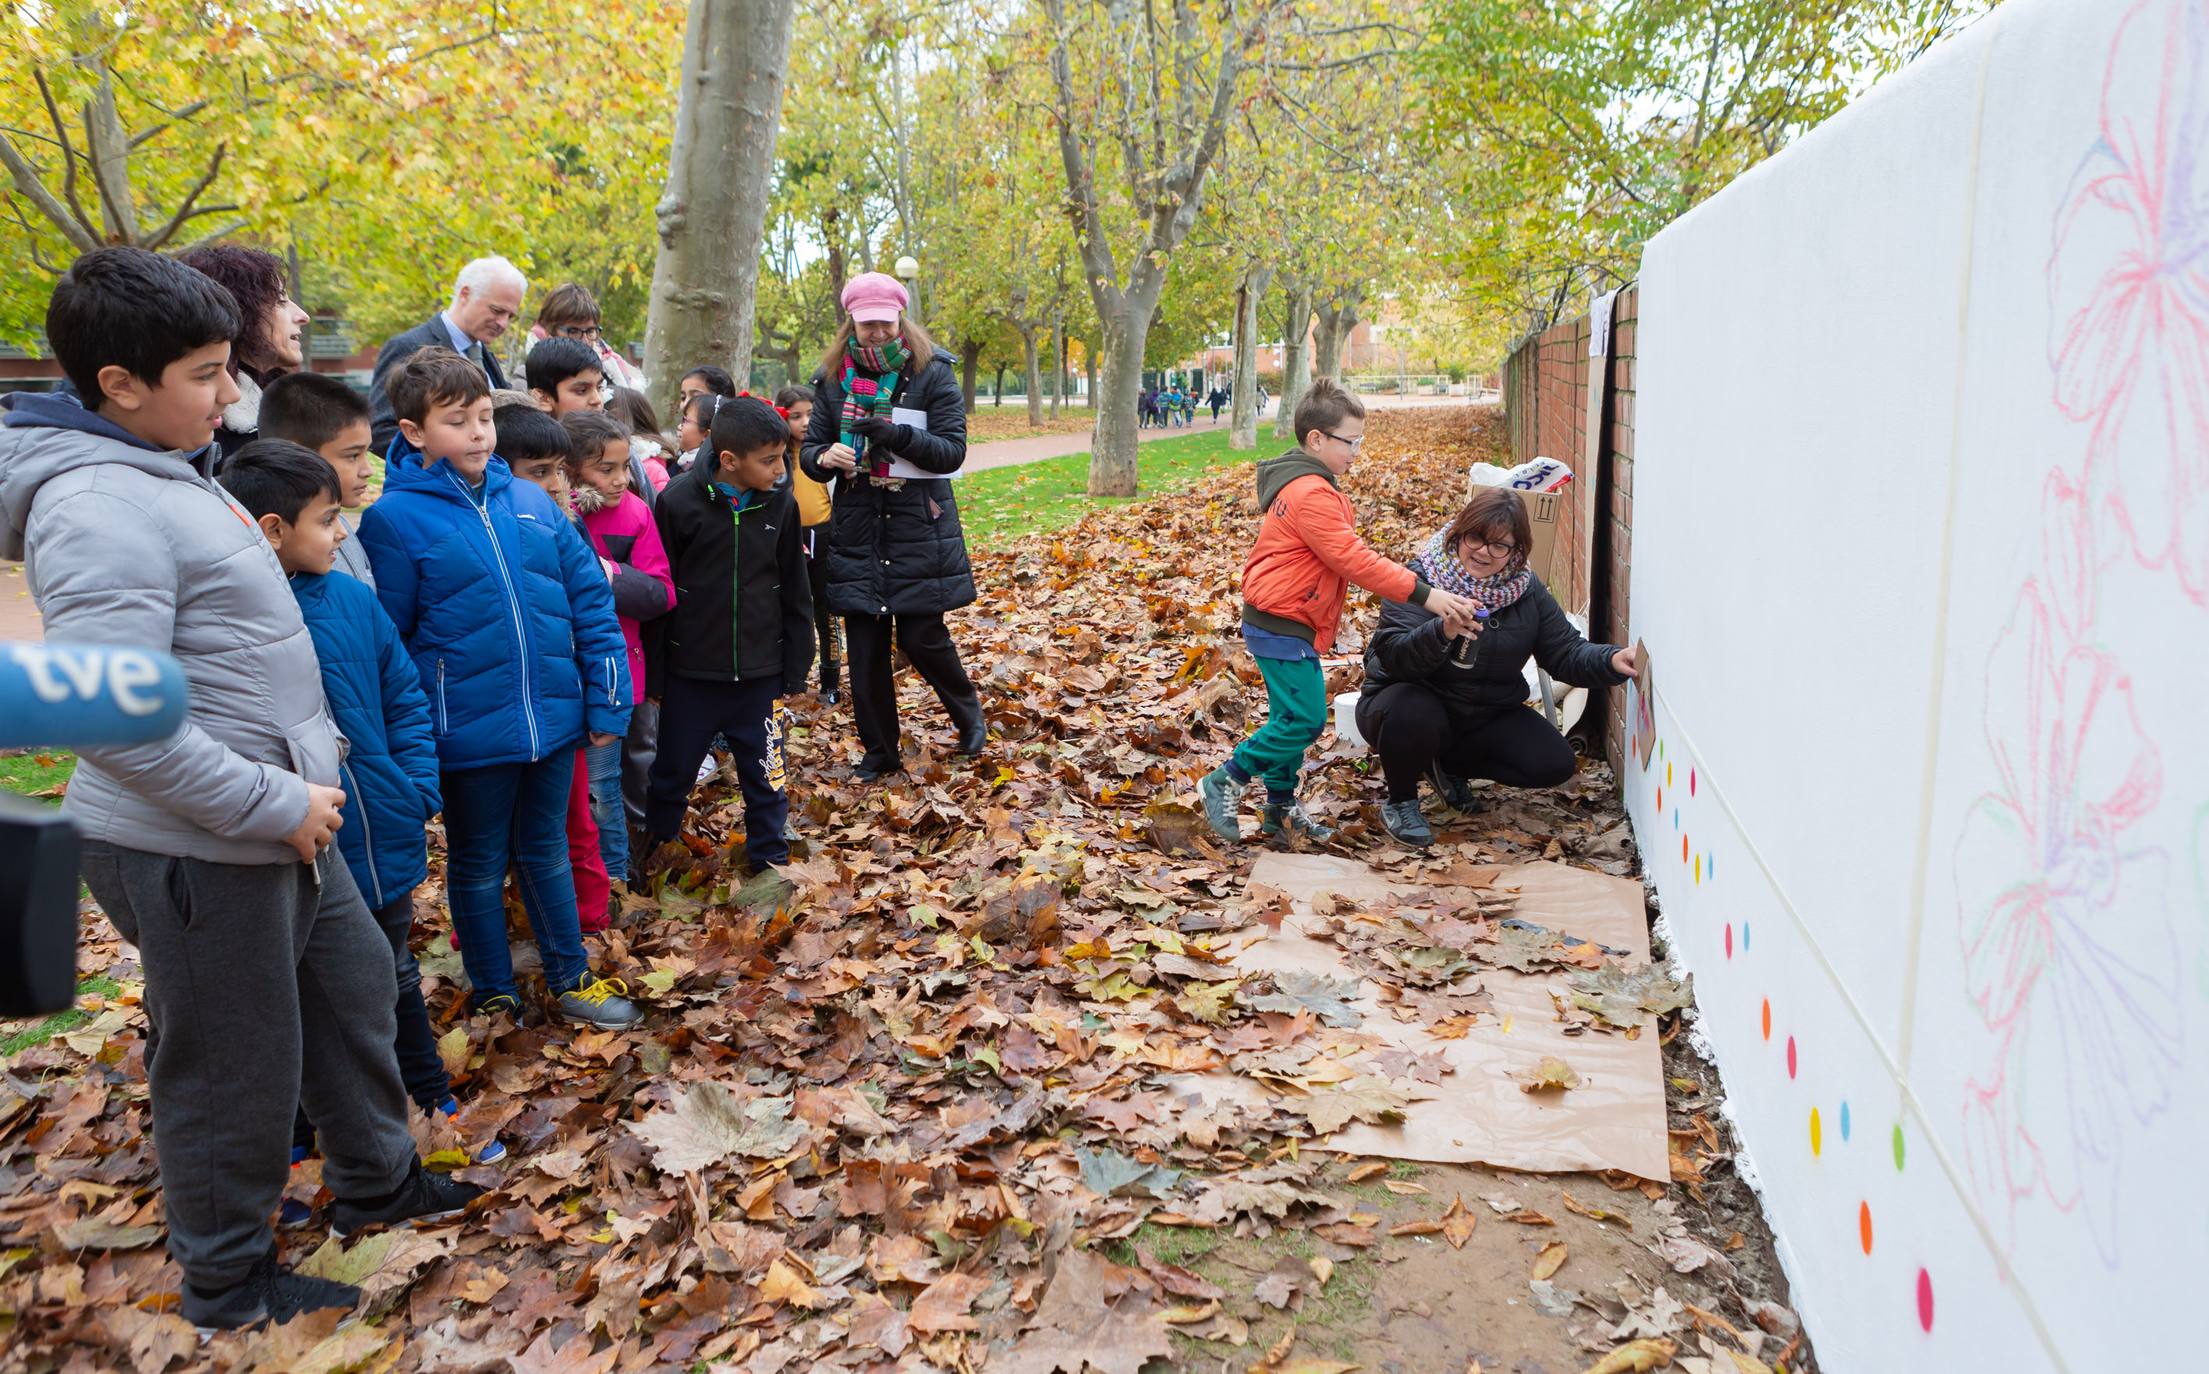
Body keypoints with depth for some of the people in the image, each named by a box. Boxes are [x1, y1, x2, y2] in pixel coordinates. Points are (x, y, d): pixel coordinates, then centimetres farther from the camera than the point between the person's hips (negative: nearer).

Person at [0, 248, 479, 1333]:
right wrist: (277, 803, -22)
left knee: (354, 981, 22)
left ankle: (377, 1182, 42)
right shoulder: (99, 510, -23)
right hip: (194, 850, -10)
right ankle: (228, 1285, 29)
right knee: (233, 1063, 7)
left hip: (279, 824, 10)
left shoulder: (164, 472, 9)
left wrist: (305, 771, 15)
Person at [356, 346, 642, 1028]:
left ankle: (571, 980, 35)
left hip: (554, 717, 4)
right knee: (478, 864, 14)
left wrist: (607, 701, 1)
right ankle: (493, 996, 32)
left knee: (546, 849, 20)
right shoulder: (394, 518, -9)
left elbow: (590, 599, 4)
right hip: (470, 735, -4)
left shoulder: (529, 500, 3)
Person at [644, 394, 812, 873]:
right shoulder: (679, 501, -12)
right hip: (690, 672, -1)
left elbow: (794, 593, 4)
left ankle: (771, 861, 27)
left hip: (760, 672, 2)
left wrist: (795, 668, 6)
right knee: (673, 771, 15)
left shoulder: (781, 502, -3)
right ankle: (656, 846, 39)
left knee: (765, 775, 11)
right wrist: (655, 673, -3)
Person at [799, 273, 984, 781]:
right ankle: (879, 752, 20)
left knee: (922, 637, -3)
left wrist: (898, 436, -27)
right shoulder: (834, 378, 6)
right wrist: (824, 457, -17)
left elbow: (953, 450, -10)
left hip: (919, 529, -3)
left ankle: (968, 715, 27)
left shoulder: (932, 372, -4)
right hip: (857, 531, 3)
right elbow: (809, 449, 8)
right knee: (864, 648, 5)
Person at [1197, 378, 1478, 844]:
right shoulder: (1311, 494, -20)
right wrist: (1425, 594, -27)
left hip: (1284, 624, 11)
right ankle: (1224, 782, 1)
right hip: (1283, 626, -11)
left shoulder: (1307, 486, 15)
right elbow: (1354, 560, -26)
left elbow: (1342, 557, 17)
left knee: (1293, 720, 15)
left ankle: (1281, 808, 24)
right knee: (1305, 721, -8)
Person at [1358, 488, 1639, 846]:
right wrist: (1442, 632, -48)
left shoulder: (1527, 592, -2)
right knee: (1413, 715, -39)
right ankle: (1400, 801, -7)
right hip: (1414, 703, -5)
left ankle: (1448, 765, 14)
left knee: (1554, 763, -11)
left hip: (1487, 715, 5)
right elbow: (1391, 655, -29)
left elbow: (1566, 653, -3)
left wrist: (1611, 660, -25)